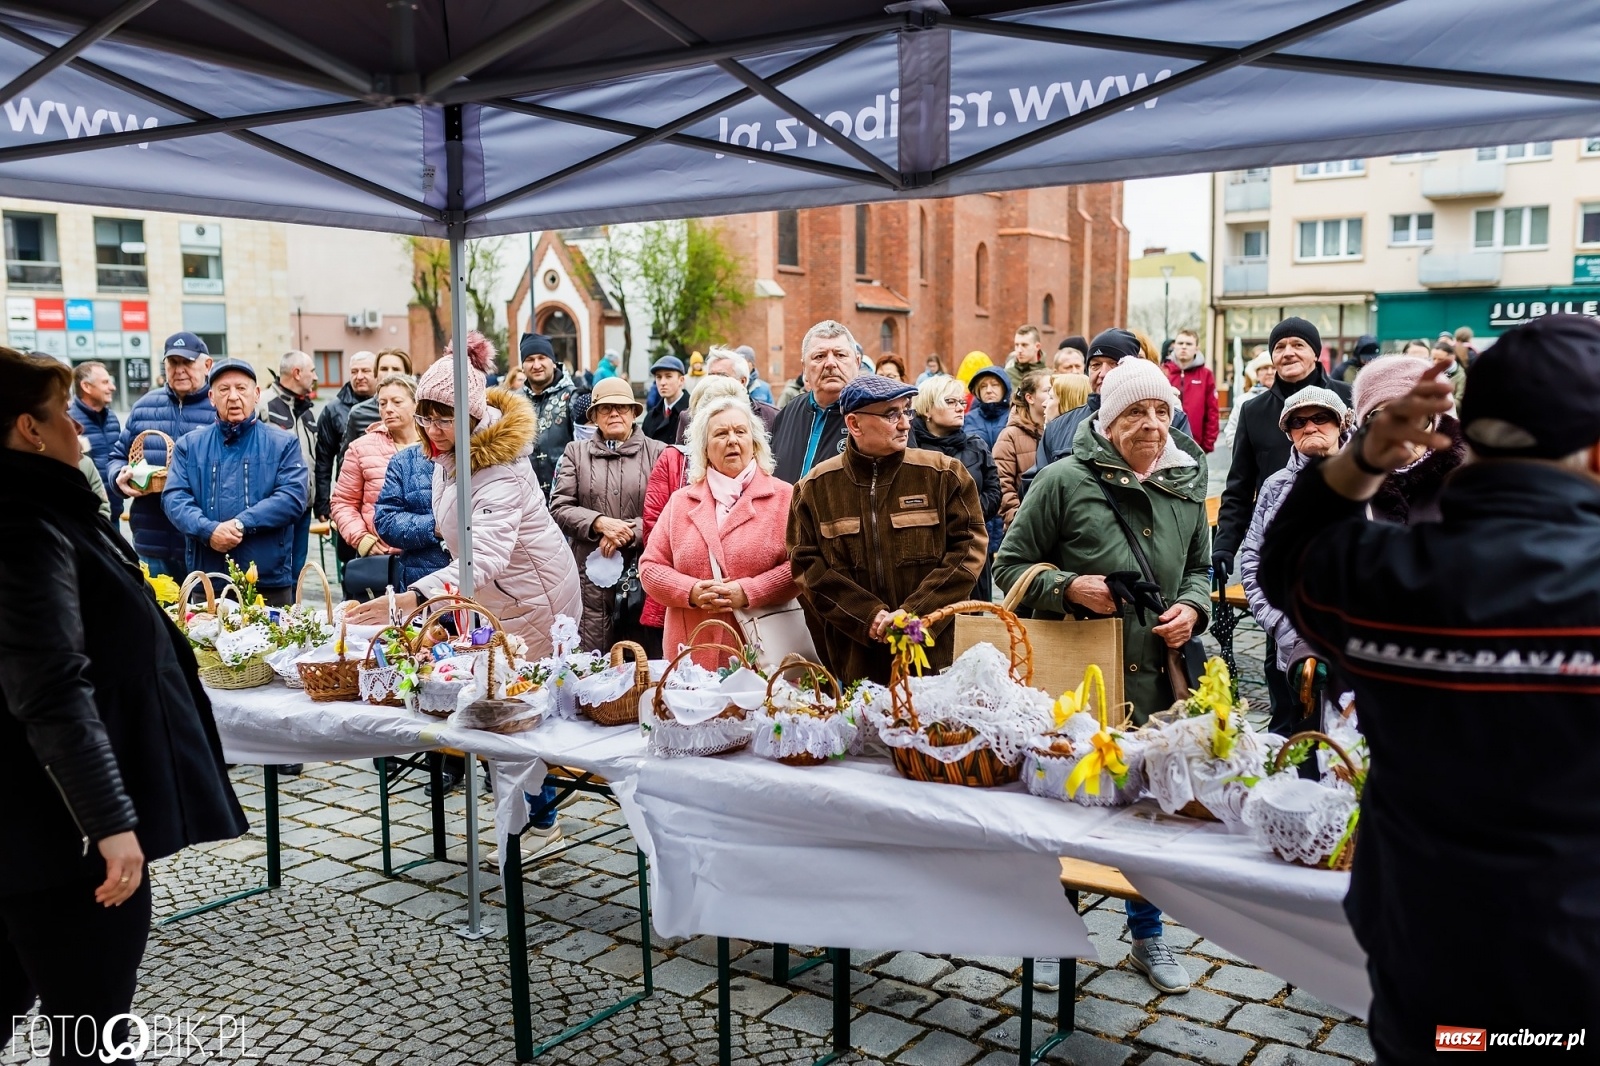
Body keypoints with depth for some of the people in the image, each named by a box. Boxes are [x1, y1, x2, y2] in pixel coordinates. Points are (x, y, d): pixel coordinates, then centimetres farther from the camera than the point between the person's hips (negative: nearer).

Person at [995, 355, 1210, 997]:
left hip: (1158, 680, 4)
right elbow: (1011, 565, -4)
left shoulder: (1185, 486, 8)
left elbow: (1199, 568, 21)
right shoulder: (1065, 481, -8)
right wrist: (1070, 588, -19)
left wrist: (1192, 608, 1)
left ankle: (1147, 937, 33)